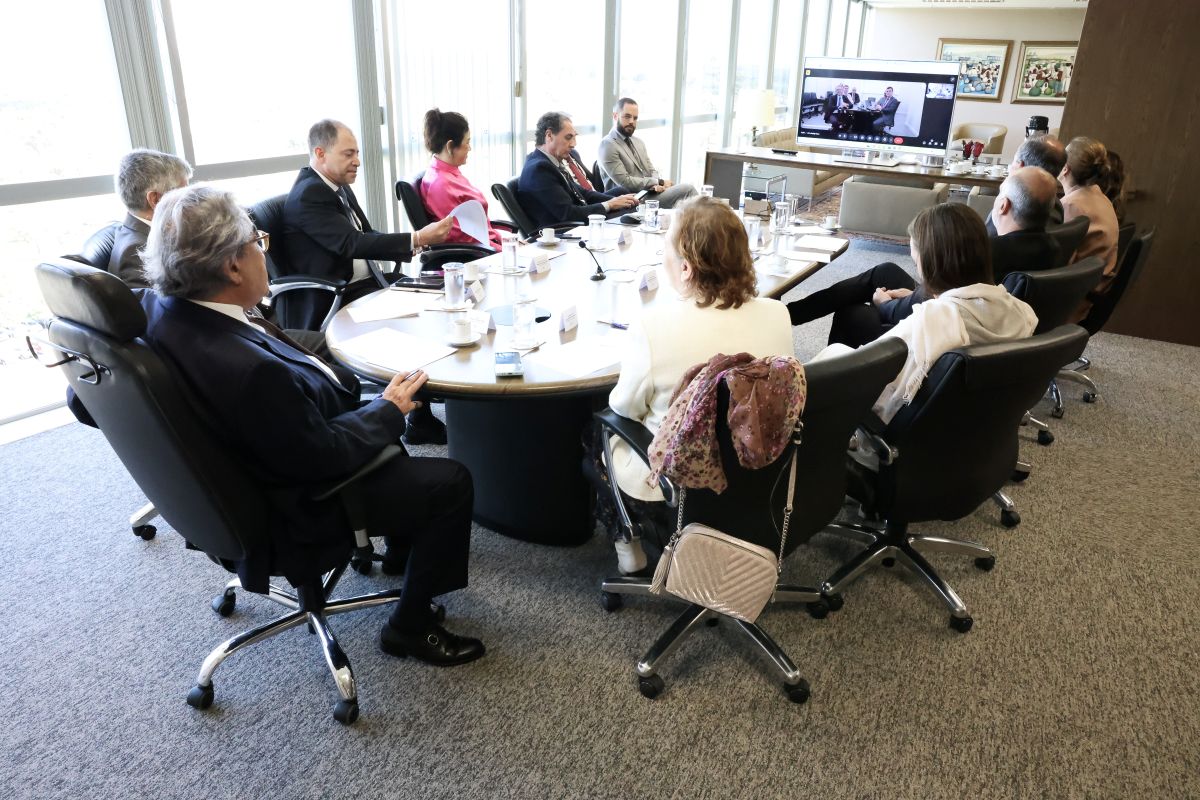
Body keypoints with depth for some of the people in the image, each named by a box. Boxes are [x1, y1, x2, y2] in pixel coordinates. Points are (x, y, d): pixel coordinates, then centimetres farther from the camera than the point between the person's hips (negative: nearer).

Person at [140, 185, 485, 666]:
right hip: (300, 505, -10)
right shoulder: (248, 370, -41)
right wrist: (388, 410, -13)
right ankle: (411, 625, 16)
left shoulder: (160, 307, -14)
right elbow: (322, 454, -27)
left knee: (376, 402, 28)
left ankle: (404, 545, 45)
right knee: (451, 482, -2)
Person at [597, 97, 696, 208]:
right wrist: (659, 182, -10)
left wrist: (658, 184, -8)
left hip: (650, 193, 7)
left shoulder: (639, 142, 19)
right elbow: (625, 182, -14)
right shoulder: (607, 145, -7)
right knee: (687, 190, -20)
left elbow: (651, 170, 17)